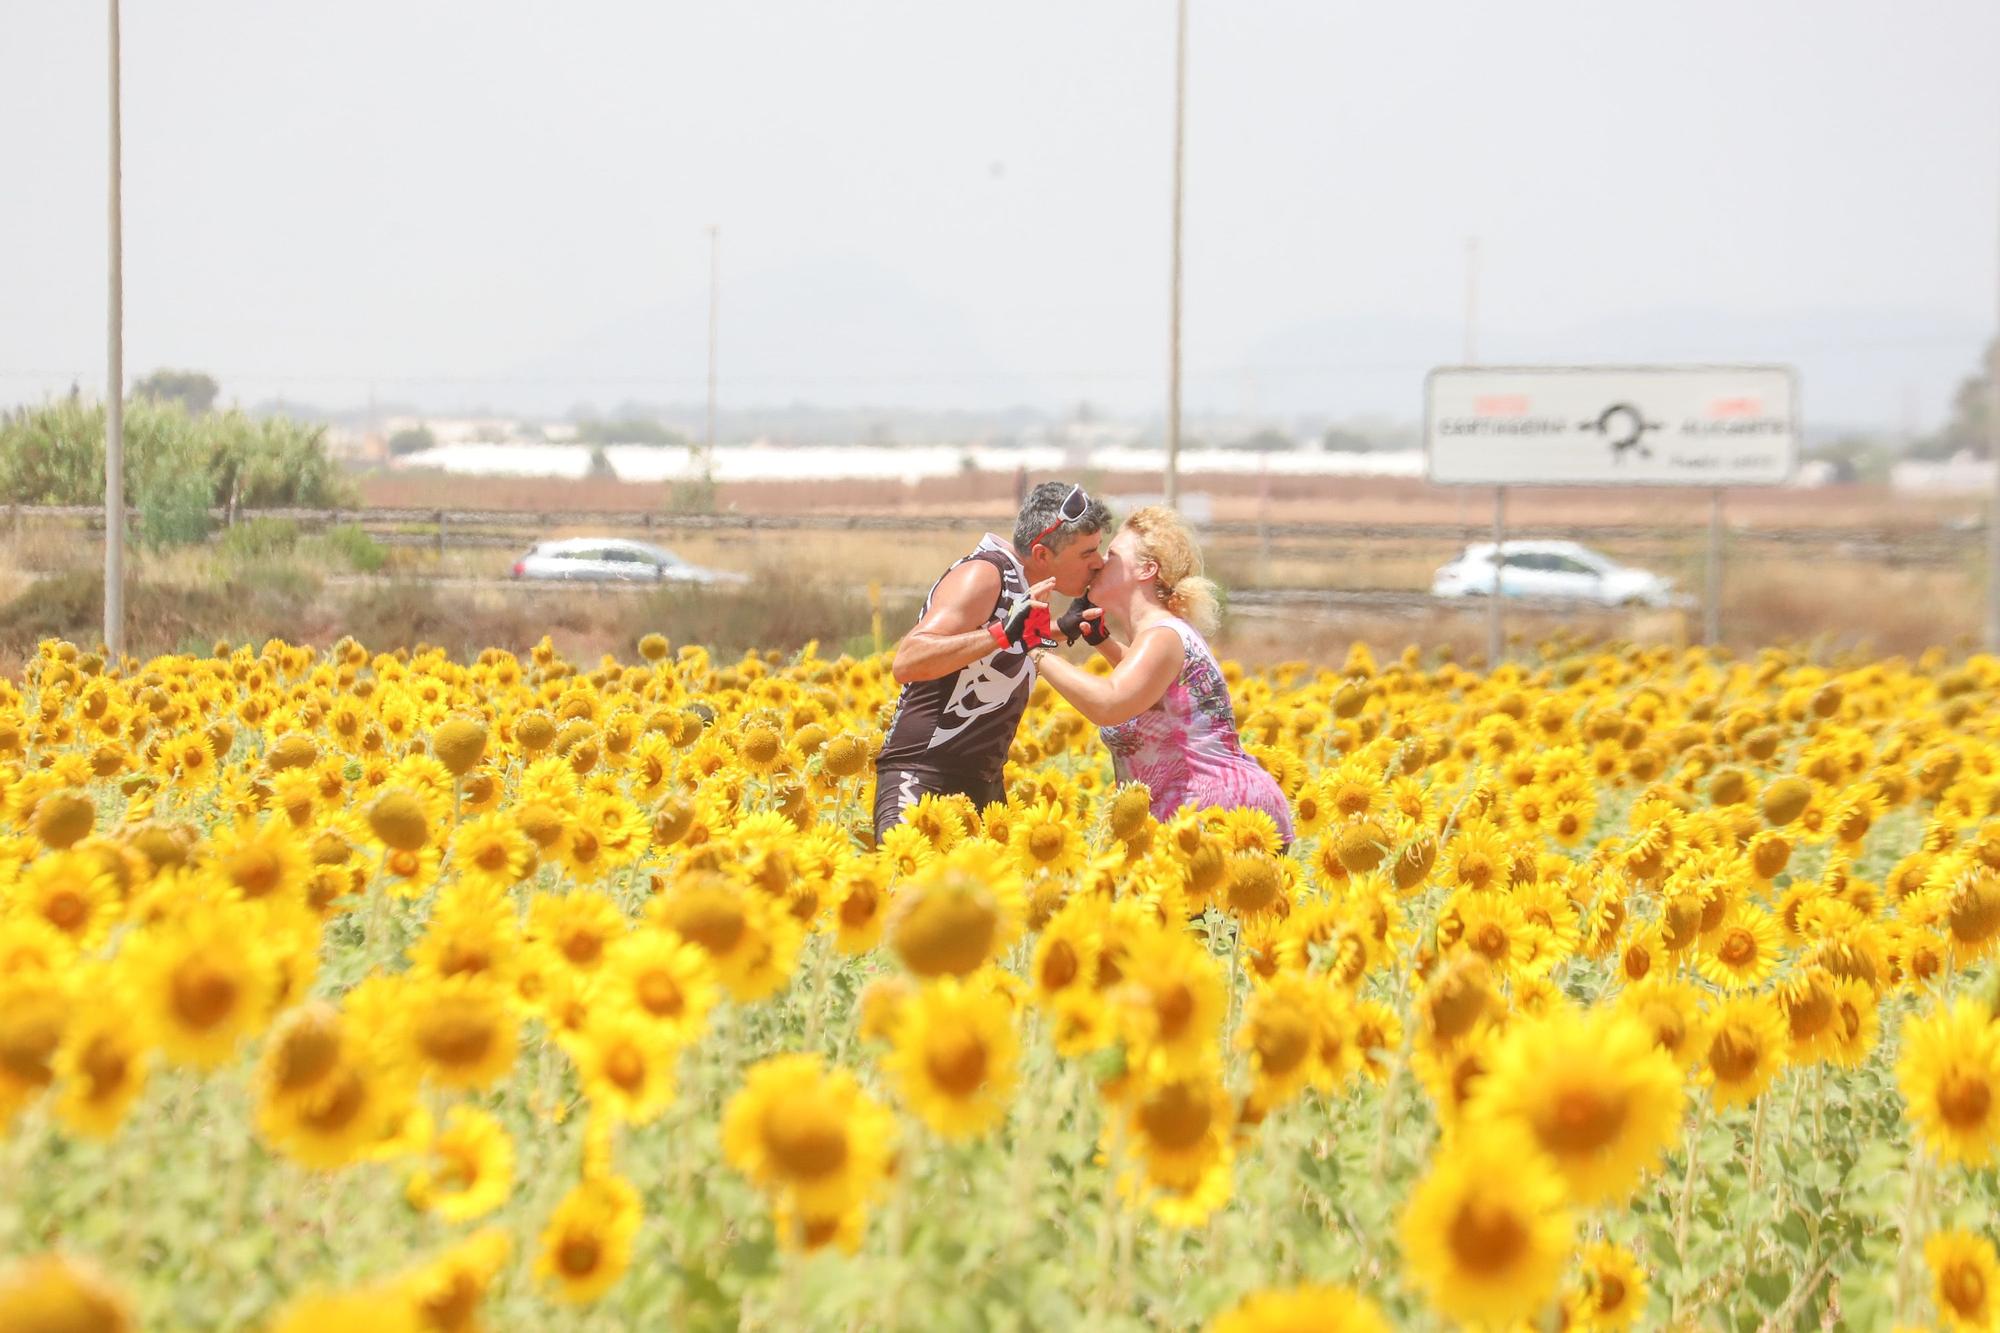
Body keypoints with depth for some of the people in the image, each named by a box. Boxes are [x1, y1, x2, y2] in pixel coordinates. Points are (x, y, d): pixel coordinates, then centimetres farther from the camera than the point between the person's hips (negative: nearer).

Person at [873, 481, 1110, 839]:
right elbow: (907, 662, -27)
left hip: (983, 783, 9)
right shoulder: (983, 574, -15)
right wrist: (1005, 632, -34)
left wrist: (1062, 631, 18)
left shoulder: (1017, 579, 11)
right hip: (922, 780, -9)